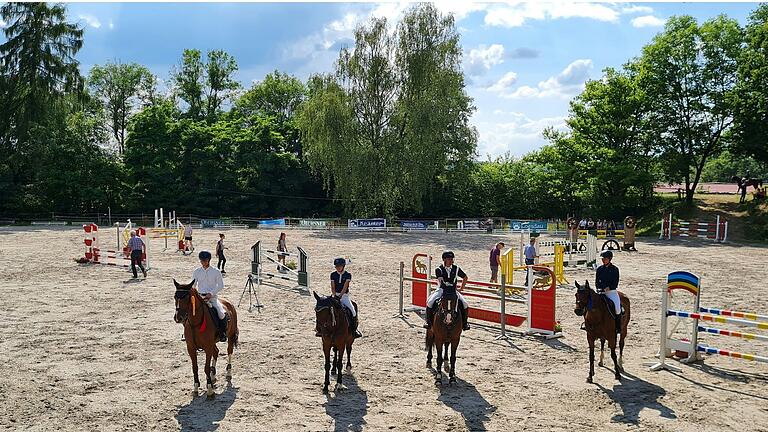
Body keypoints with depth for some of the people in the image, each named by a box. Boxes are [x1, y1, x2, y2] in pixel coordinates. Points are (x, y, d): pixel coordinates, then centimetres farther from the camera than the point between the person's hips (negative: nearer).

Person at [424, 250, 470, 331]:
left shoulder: (456, 269, 4)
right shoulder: (439, 270, -3)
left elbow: (465, 277, 17)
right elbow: (440, 281, -18)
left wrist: (461, 288, 10)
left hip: (453, 291, 2)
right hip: (442, 290, -2)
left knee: (465, 305, -16)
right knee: (430, 302, -25)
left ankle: (464, 323, 4)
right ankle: (429, 322, -7)